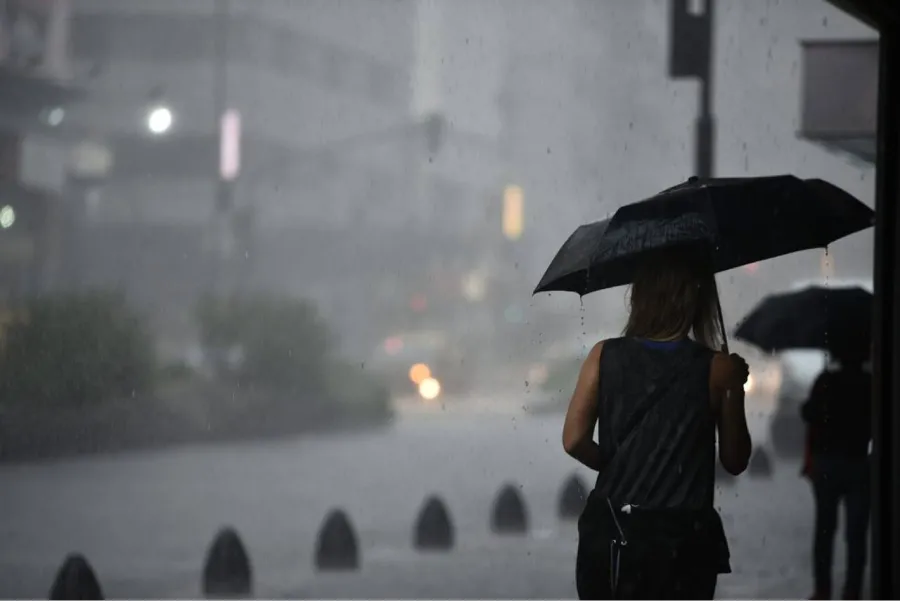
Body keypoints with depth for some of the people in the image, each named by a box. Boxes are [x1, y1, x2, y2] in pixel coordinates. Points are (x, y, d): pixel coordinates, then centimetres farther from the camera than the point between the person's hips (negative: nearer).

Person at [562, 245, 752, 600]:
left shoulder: (604, 357, -2)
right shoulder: (717, 370, -6)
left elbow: (575, 441, -5)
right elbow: (735, 460, 2)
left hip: (609, 533, 2)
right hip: (680, 538, -2)